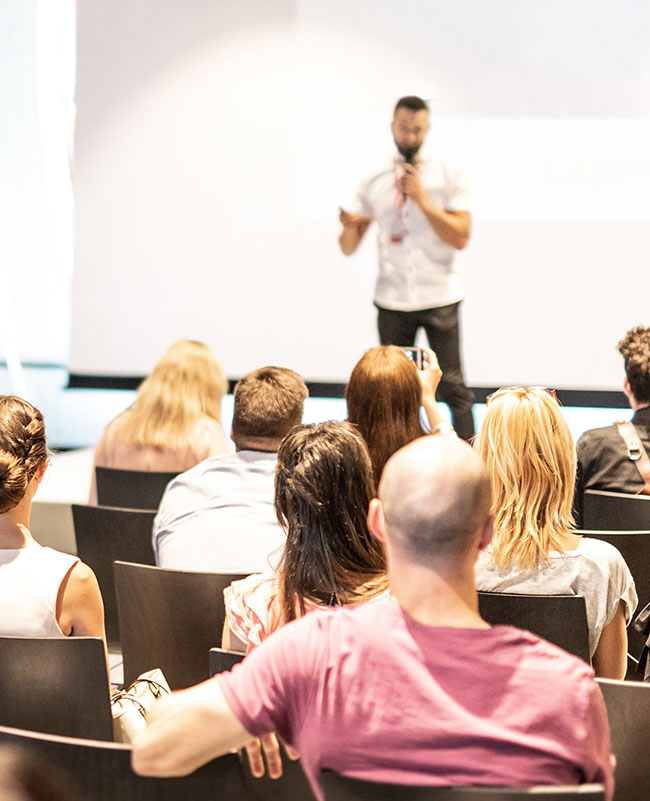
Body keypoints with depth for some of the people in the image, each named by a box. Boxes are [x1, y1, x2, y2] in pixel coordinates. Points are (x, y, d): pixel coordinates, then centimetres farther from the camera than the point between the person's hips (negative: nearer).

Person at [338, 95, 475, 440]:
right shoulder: (374, 182, 7)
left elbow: (461, 237, -7)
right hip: (392, 301, 2)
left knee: (452, 386, -4)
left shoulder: (448, 176, 1)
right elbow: (349, 247, 9)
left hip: (440, 298, -2)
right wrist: (349, 227, -14)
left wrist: (421, 198, -14)